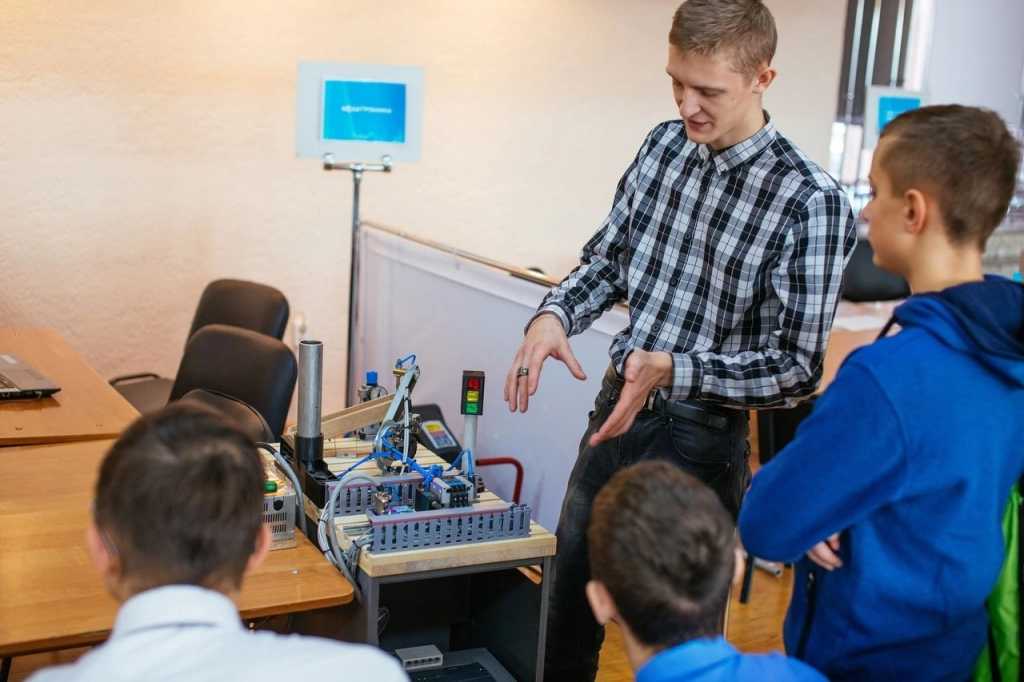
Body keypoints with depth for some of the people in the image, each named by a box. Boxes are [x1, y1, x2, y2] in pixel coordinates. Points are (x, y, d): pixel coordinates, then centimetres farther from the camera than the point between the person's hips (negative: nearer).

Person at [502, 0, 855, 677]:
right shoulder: (664, 145, -1)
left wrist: (673, 369, -30)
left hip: (701, 434, -6)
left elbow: (796, 366, -18)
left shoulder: (811, 202, -20)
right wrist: (555, 314, -10)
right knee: (568, 604, 22)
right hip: (617, 405, 6)